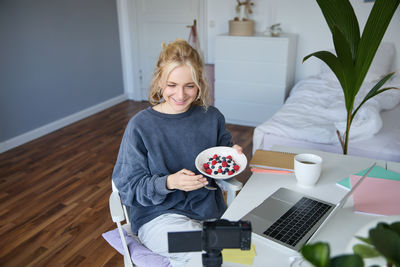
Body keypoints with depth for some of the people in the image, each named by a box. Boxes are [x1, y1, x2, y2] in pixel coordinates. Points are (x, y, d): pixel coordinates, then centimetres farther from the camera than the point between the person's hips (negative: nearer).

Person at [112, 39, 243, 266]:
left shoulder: (212, 117, 1)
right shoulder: (140, 126, -10)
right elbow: (128, 187, -8)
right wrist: (169, 183, -25)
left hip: (209, 208, 4)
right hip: (157, 215, -4)